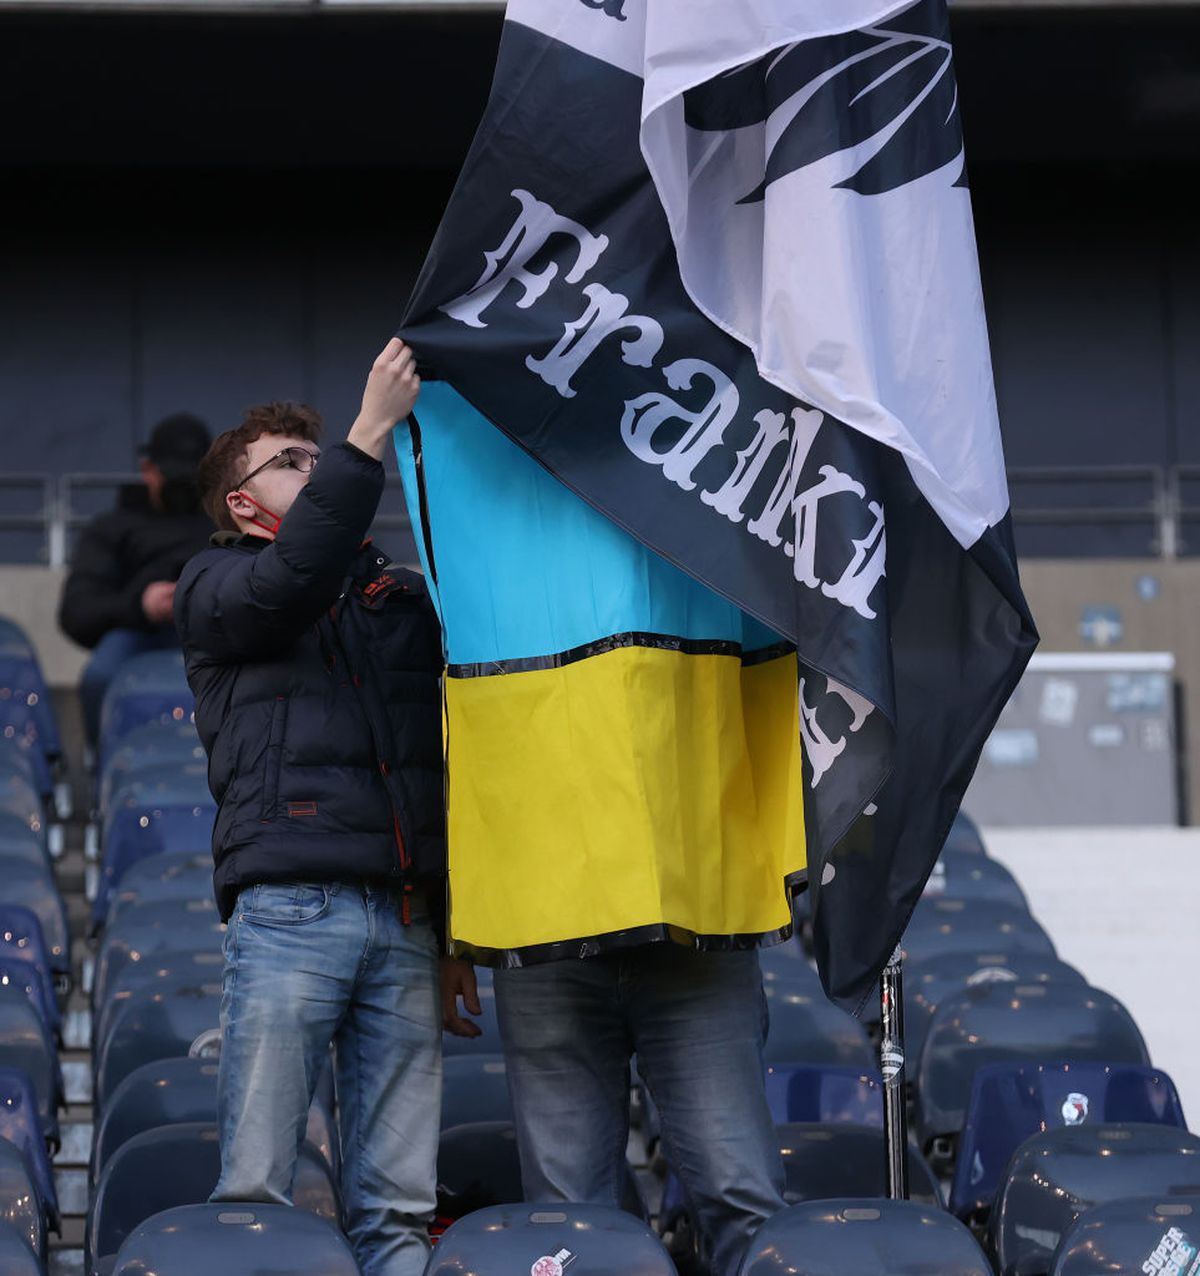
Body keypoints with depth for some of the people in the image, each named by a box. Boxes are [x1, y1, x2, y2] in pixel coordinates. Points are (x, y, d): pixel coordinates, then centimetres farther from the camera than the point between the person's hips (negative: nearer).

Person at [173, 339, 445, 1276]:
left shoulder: (395, 590, 27)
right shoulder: (217, 586, 11)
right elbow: (292, 578, -10)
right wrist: (371, 432, -15)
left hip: (407, 912, 4)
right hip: (293, 906, -4)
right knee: (255, 1186, -9)